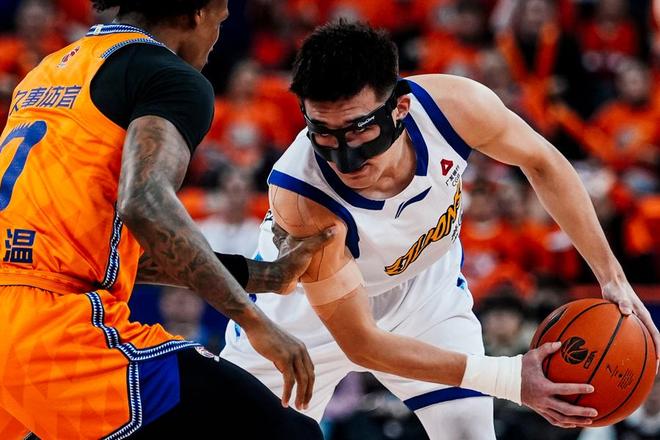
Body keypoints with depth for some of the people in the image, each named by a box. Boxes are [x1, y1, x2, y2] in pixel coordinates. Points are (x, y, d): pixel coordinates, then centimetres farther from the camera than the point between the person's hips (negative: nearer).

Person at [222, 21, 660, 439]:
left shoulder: (455, 105, -33)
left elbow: (542, 164, -9)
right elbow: (359, 342, -35)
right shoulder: (300, 202, -42)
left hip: (425, 287, 3)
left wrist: (611, 276, -13)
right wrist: (509, 378, -40)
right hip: (308, 313, -3)